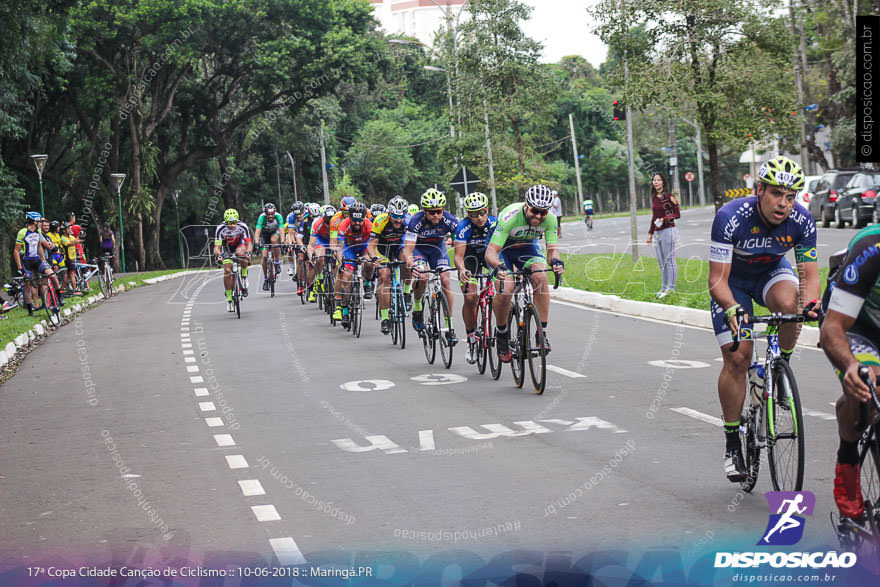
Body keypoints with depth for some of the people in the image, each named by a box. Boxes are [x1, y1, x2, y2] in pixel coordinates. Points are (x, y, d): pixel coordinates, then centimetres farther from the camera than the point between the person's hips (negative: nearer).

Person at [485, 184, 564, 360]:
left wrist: (555, 260, -46)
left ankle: (542, 332, -18)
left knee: (540, 277, -27)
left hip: (526, 247, 3)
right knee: (505, 289, -25)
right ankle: (501, 333, 2)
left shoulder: (550, 219, -25)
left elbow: (552, 248, -21)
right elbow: (491, 252, -37)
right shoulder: (510, 216, -37)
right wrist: (498, 266, -59)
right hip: (501, 248, -3)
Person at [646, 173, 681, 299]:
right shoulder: (654, 198, 13)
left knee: (669, 260, -5)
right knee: (661, 262, 11)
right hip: (657, 232, 8)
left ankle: (671, 287, -3)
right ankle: (665, 287, 17)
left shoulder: (669, 197, -8)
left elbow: (677, 214, -7)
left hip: (668, 230, -8)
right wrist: (650, 233, 20)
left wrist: (664, 219, -20)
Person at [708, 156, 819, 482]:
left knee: (788, 302, -35)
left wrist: (811, 303, -40)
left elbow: (809, 274, -18)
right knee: (737, 358, -12)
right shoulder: (731, 218, -33)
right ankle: (732, 444, 3)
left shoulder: (802, 222, -24)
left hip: (771, 273, 2)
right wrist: (732, 309, -52)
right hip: (733, 281, -2)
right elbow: (718, 280, -32)